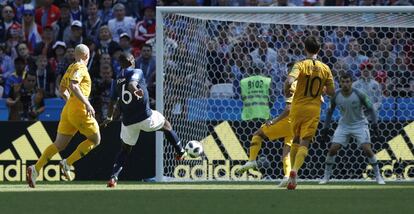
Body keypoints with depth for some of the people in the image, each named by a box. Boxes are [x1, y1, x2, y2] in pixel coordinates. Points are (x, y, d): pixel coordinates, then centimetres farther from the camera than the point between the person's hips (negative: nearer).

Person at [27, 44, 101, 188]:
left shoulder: (71, 68, 19)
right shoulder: (80, 67, -6)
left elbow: (62, 90, 26)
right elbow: (73, 85, -22)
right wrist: (87, 104, -24)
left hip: (67, 110, 8)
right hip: (79, 110, -8)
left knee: (59, 145, 6)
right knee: (95, 139, 7)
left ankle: (35, 169, -11)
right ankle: (67, 163, -5)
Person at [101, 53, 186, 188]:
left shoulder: (117, 80, 10)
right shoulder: (137, 72, -6)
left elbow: (113, 101, 14)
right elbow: (131, 84, -28)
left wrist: (109, 118, 29)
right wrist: (135, 90, -51)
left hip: (128, 121, 4)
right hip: (145, 117, -4)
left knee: (125, 150, 17)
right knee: (166, 125, 25)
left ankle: (113, 177, 0)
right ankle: (180, 152, 27)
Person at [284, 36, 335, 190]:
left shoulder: (301, 65, -7)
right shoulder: (325, 69, 1)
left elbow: (289, 81, -24)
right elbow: (332, 92, 5)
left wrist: (286, 92, -3)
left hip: (298, 107, 0)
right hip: (314, 109, 0)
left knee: (296, 139, 20)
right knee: (305, 143, -4)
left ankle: (293, 170, 20)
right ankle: (295, 171, -27)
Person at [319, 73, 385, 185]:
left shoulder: (359, 95, -19)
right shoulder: (336, 96, -10)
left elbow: (371, 108, -10)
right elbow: (330, 111, 5)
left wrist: (374, 123, -22)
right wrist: (325, 128, 3)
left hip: (360, 124, -3)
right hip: (344, 125, 3)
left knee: (367, 149, -16)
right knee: (333, 149, -9)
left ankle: (378, 176, -2)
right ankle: (326, 176, 7)